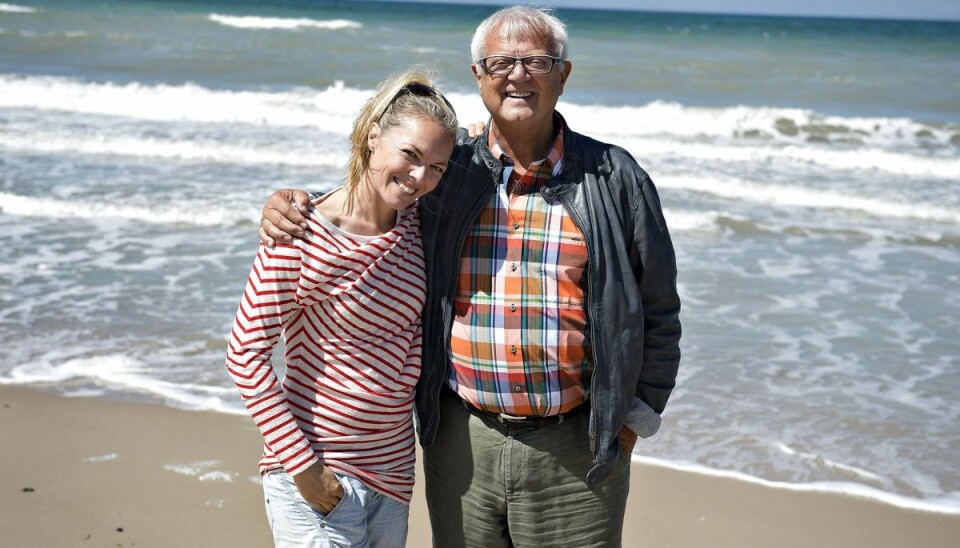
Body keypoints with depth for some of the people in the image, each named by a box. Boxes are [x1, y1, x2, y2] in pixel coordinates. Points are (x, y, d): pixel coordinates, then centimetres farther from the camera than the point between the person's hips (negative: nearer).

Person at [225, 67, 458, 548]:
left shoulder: (414, 224, 1)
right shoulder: (305, 236, -19)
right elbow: (245, 354, -16)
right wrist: (302, 465, -17)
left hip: (393, 468, 7)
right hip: (319, 477, -6)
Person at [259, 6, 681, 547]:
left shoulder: (615, 178, 0)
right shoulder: (444, 173, 4)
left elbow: (658, 311, 5)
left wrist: (634, 418, 1)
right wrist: (292, 204, -2)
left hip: (575, 450, -2)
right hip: (463, 441, 2)